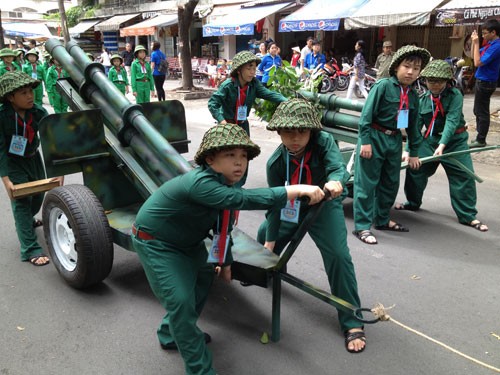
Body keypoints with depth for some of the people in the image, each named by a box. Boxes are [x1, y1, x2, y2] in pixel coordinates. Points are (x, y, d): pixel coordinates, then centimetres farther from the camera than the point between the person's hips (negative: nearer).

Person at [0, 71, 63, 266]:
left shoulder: (39, 112, -18)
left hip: (33, 157, 4)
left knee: (38, 195, 19)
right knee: (21, 201, -13)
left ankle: (28, 219, 54)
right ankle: (30, 249, -13)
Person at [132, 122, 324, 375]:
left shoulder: (225, 184, -9)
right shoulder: (199, 183, -37)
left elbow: (223, 226, 6)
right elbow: (243, 199, -52)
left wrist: (225, 262, 16)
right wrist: (296, 190, -54)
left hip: (186, 240, 10)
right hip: (155, 242, -9)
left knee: (203, 278, 24)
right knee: (181, 301, -15)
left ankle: (172, 334, 44)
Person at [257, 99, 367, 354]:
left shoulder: (324, 141, -26)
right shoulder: (276, 162, -20)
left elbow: (338, 167, -41)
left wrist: (336, 181, -67)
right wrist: (270, 242, -13)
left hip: (325, 206, -3)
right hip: (292, 206, 4)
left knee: (338, 255, -18)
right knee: (264, 234, 14)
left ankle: (352, 323, -4)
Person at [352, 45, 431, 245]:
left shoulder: (413, 95, 8)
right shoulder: (383, 86, -13)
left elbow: (413, 126, 16)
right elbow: (366, 114, -15)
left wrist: (414, 152, 19)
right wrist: (365, 141, -18)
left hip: (394, 140, 7)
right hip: (375, 137, -7)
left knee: (391, 182, 16)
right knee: (367, 183, -3)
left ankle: (382, 220, 33)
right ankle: (362, 226, 3)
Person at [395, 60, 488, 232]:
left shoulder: (455, 95, -12)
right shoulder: (423, 99, -1)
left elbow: (452, 120, -24)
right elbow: (415, 126, -2)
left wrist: (442, 144, -36)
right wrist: (408, 150, -10)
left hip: (454, 141, -3)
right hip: (430, 140, 3)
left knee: (464, 177, -4)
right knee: (414, 170, 1)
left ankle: (468, 216, 9)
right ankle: (413, 203, 26)